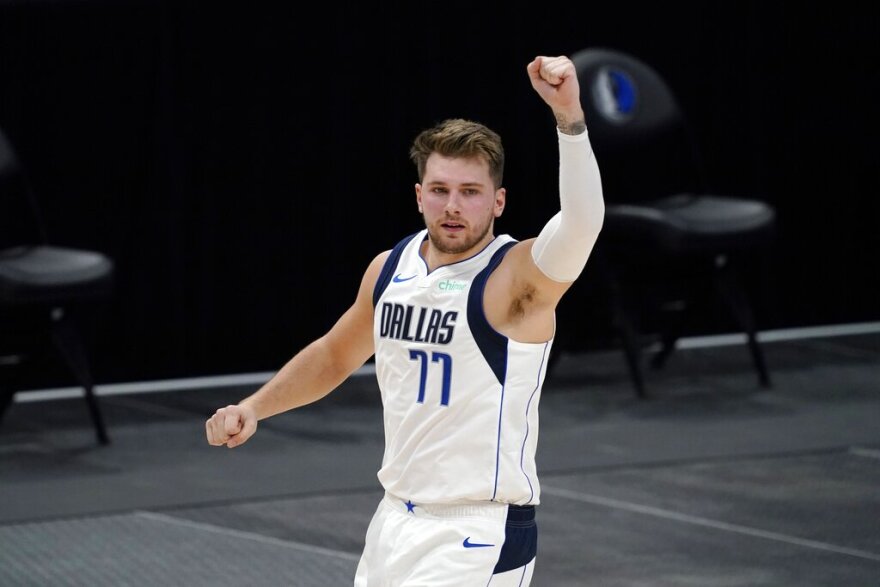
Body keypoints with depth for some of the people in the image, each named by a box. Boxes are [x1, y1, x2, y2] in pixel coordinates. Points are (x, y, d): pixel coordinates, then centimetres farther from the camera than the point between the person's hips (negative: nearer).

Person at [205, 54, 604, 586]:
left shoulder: (518, 276, -15)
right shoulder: (390, 268, 6)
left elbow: (581, 223, -37)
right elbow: (336, 355, 24)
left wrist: (570, 119, -48)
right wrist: (253, 409, 14)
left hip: (477, 541, -7)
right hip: (398, 518, 8)